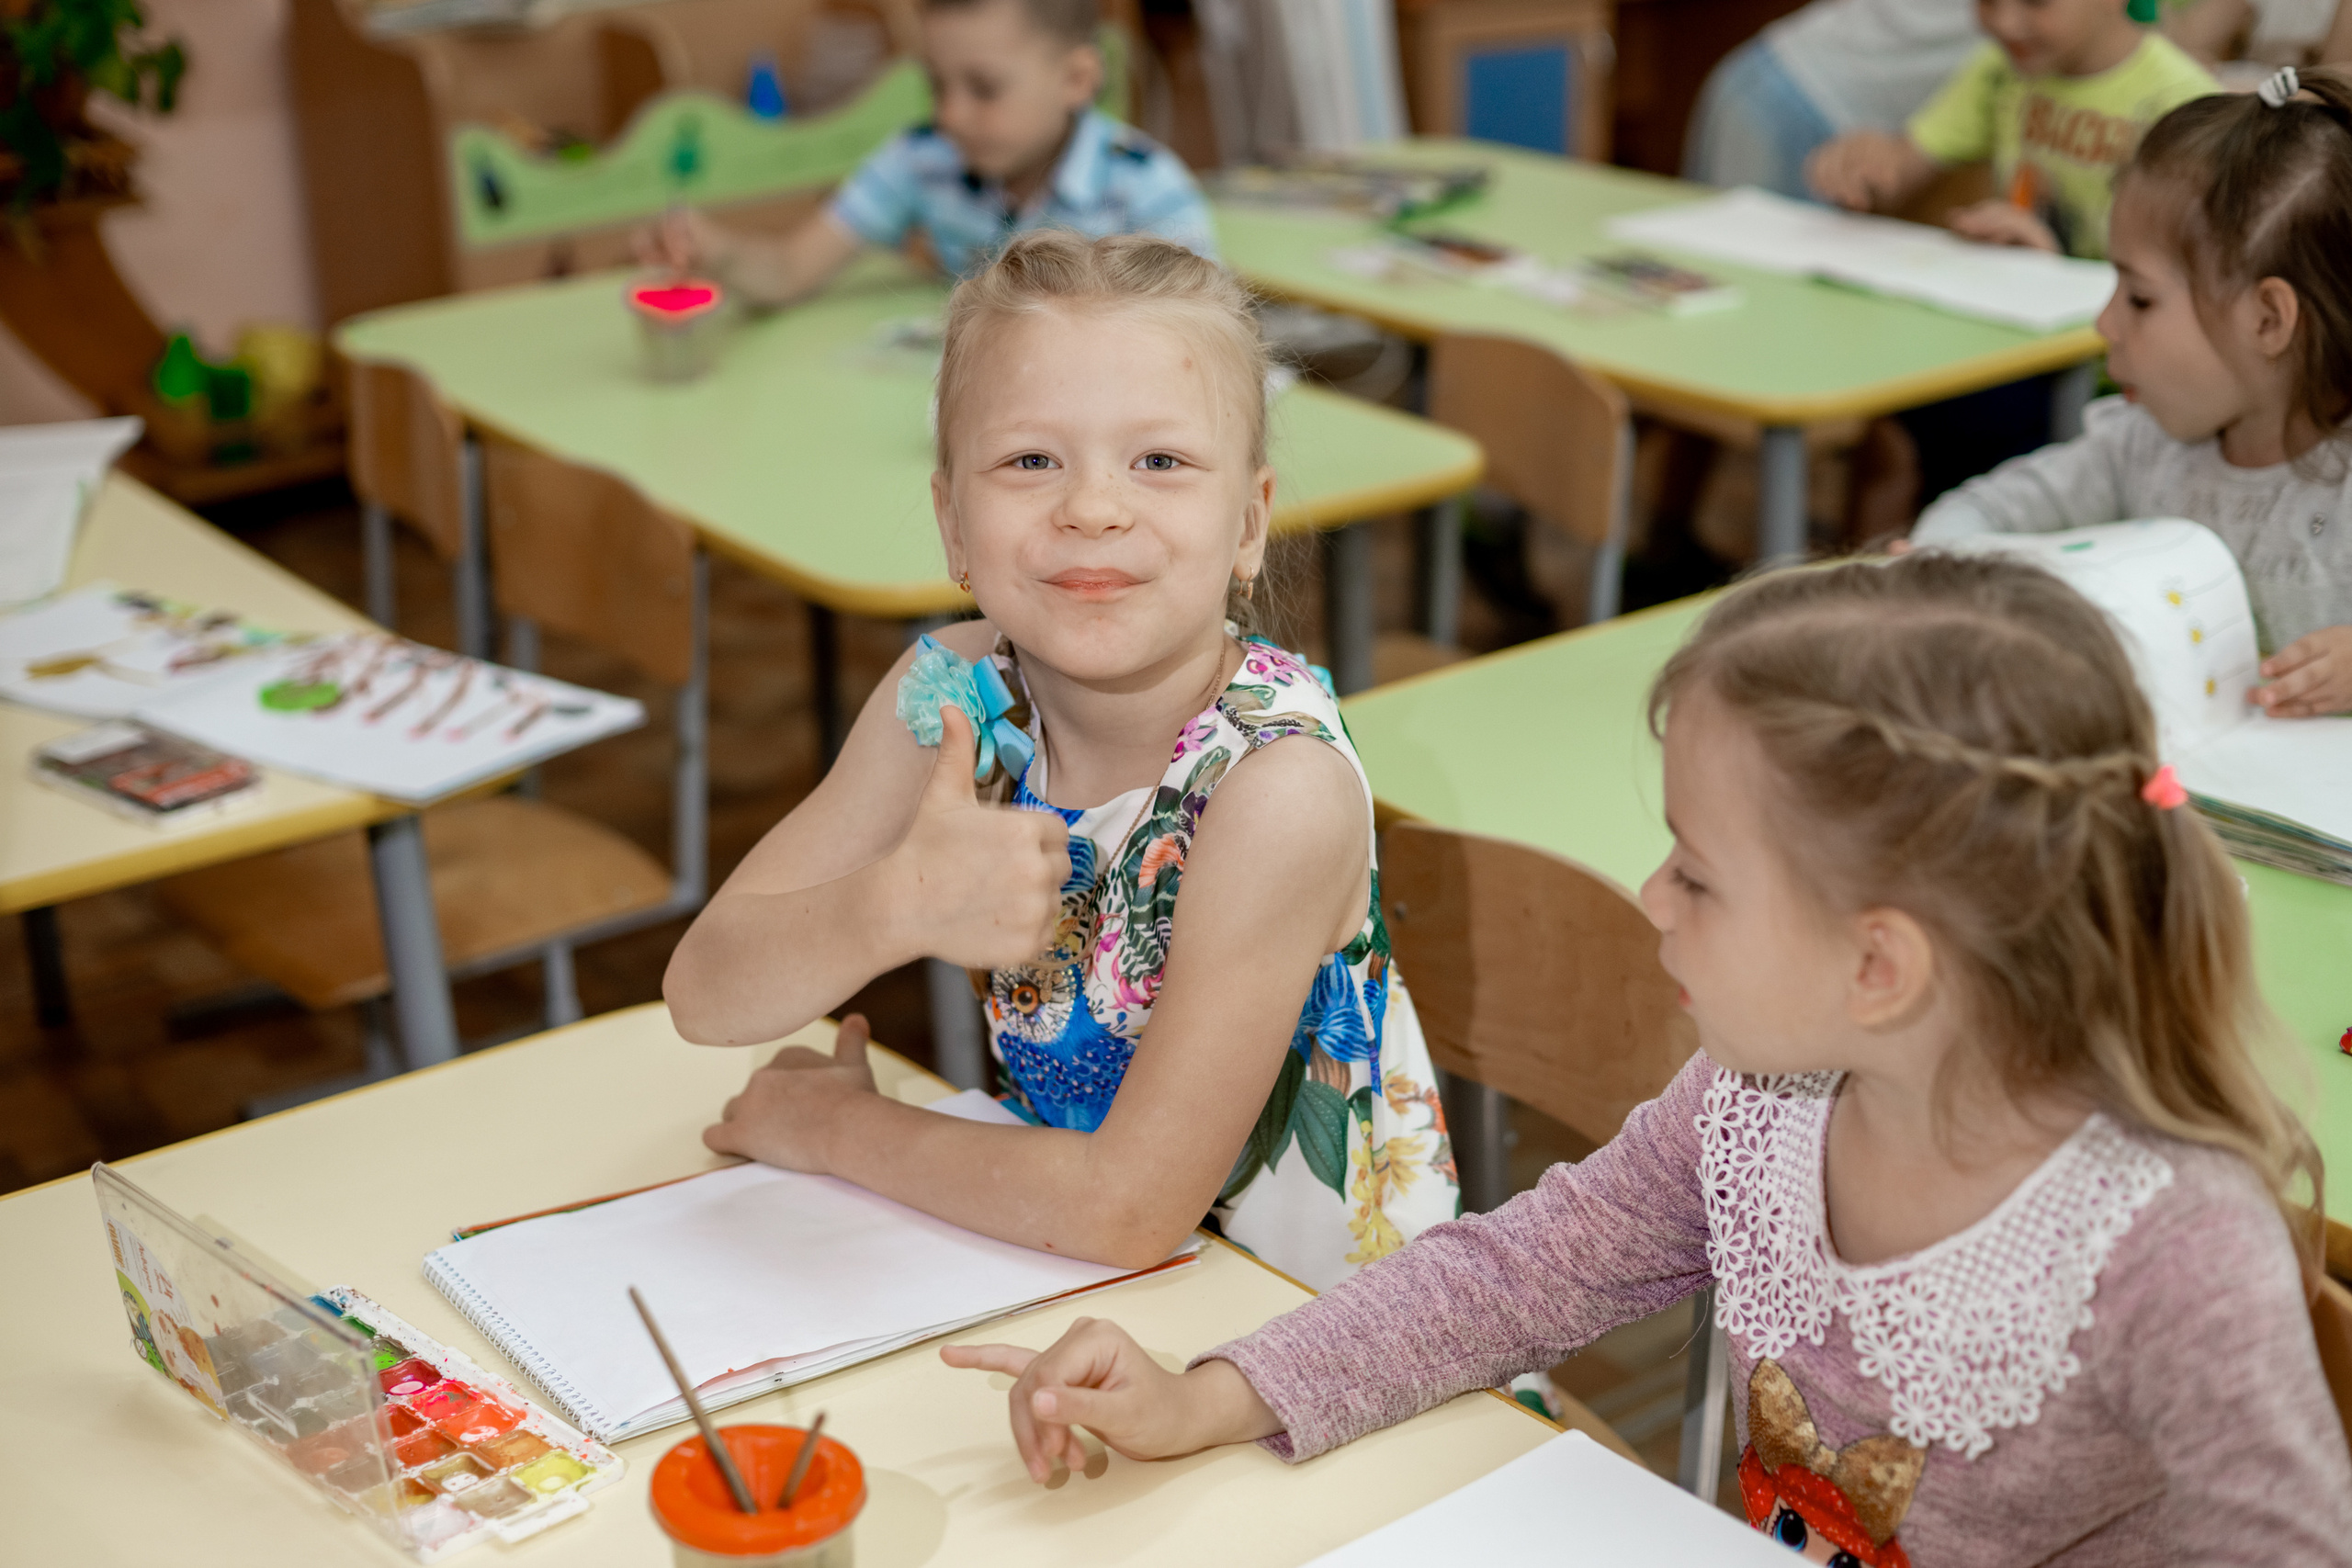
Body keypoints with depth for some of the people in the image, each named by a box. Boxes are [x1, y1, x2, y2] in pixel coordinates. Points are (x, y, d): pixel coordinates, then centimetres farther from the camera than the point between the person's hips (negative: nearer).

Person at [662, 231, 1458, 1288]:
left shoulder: (1278, 787, -22)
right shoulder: (953, 695, -7)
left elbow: (1131, 1208, -22)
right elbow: (704, 994, -10)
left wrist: (837, 1127, -10)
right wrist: (892, 907, -28)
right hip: (1072, 1262, 4)